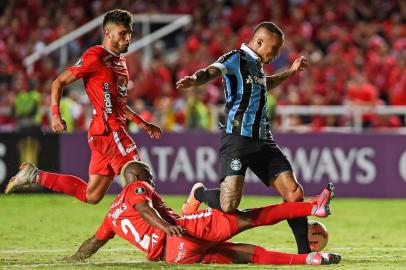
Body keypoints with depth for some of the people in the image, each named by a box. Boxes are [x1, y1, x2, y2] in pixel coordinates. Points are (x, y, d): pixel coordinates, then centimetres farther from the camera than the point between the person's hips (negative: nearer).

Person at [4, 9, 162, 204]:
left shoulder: (120, 62, 20)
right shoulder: (95, 57, -8)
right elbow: (59, 82, -8)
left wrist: (142, 123, 24)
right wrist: (56, 114, -20)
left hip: (116, 129, 9)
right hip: (107, 131, -9)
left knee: (91, 195, 9)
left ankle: (34, 175, 17)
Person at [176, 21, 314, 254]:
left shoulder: (257, 65, 21)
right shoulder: (236, 58, -5)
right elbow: (211, 71, -25)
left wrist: (291, 72, 51)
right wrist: (194, 79, -47)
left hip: (263, 141, 8)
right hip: (238, 140, -8)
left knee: (295, 194, -2)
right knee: (229, 205, -18)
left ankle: (304, 251, 10)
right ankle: (198, 194, 15)